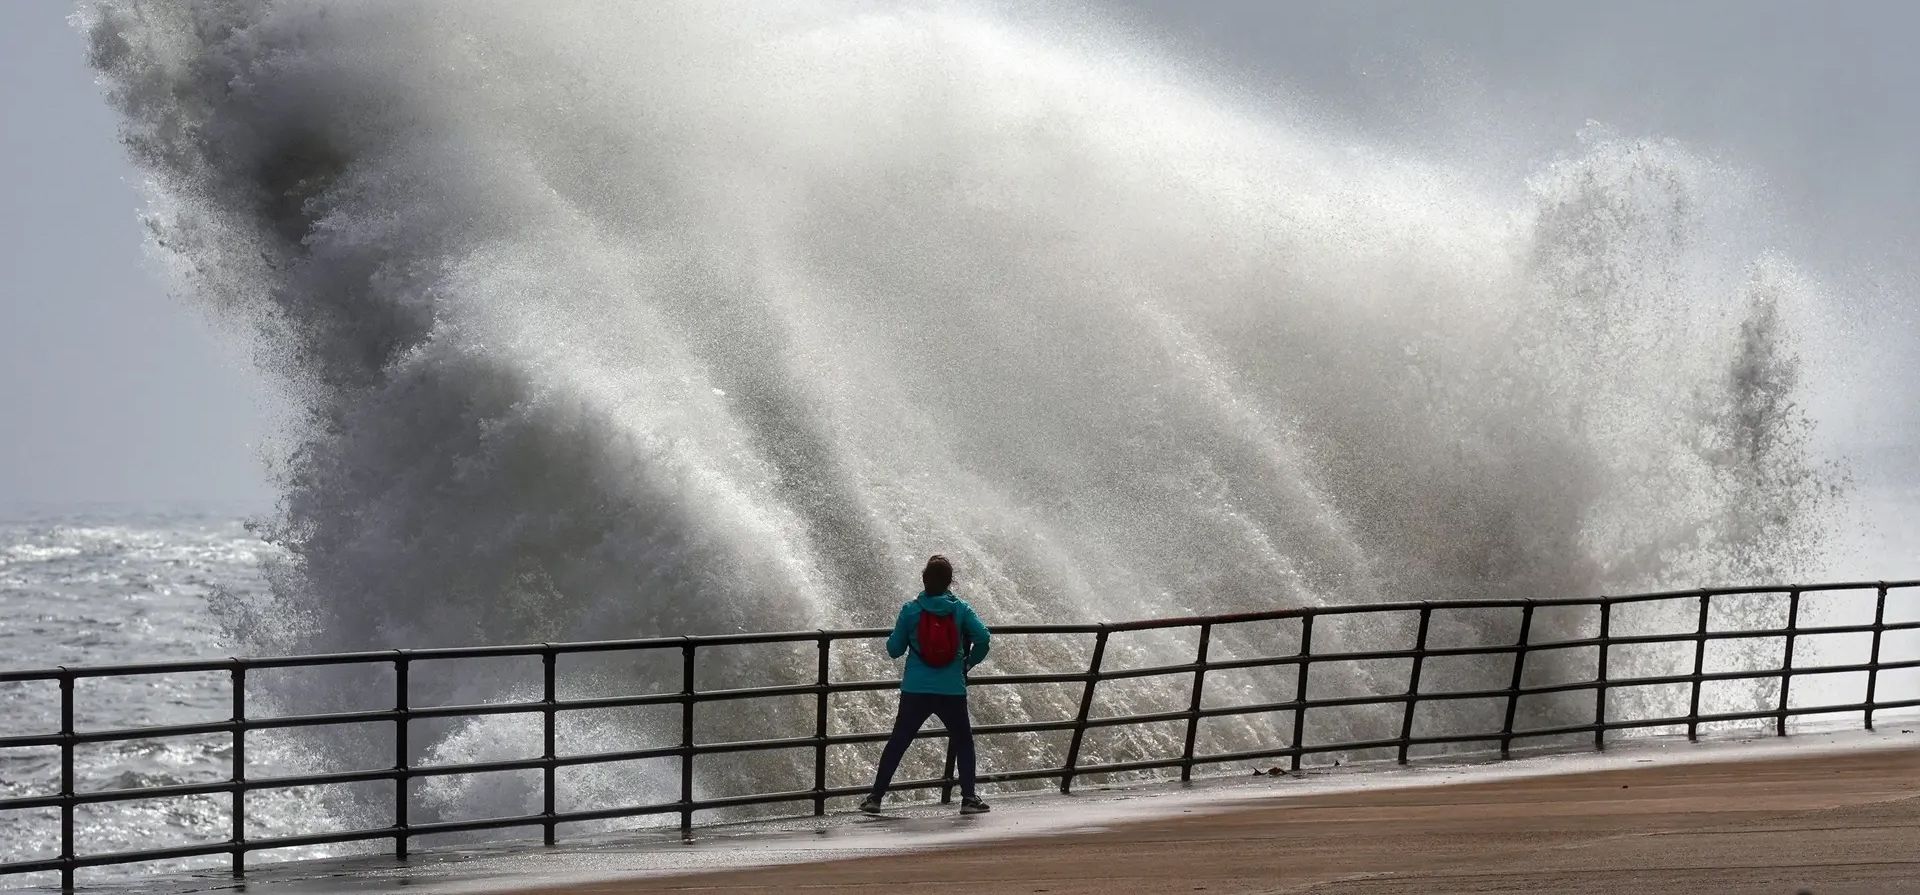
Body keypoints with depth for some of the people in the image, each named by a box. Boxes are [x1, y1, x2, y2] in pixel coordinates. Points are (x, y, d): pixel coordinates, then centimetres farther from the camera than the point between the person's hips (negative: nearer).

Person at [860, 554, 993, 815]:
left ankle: (875, 796, 11)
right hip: (952, 692, 0)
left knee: (898, 742, 10)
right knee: (963, 741, 17)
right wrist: (970, 662, 3)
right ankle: (969, 798, 10)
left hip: (915, 690, 0)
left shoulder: (910, 610, -4)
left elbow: (894, 650, 0)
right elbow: (983, 637, -15)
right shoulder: (960, 609, -3)